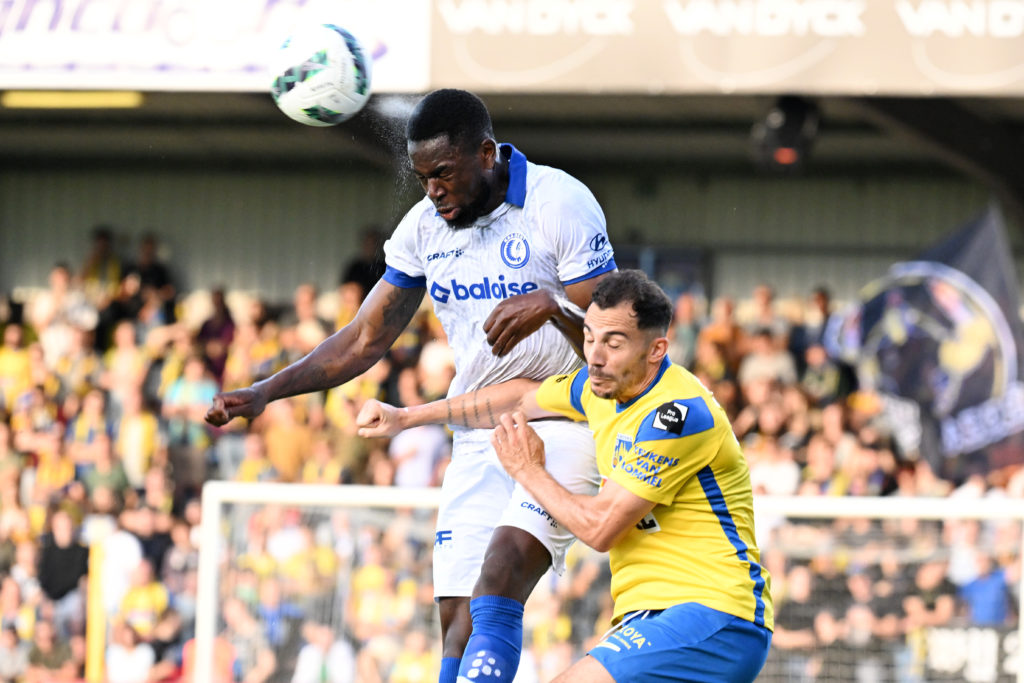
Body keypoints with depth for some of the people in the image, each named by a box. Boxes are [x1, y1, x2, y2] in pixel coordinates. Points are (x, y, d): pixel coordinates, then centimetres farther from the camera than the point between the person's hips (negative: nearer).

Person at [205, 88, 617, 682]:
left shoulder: (561, 203, -13)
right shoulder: (425, 227, 4)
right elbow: (365, 340, 11)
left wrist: (553, 305, -35)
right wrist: (265, 392, 0)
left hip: (568, 416, -6)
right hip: (481, 430, 6)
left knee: (501, 573, -27)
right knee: (459, 621, -4)